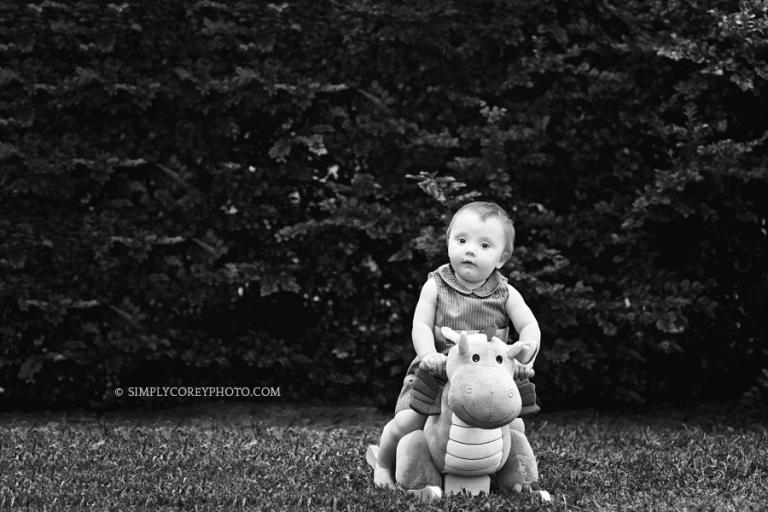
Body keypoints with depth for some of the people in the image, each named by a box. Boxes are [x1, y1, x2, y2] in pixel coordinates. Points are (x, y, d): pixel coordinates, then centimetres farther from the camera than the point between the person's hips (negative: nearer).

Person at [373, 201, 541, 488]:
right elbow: (421, 326, -12)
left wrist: (526, 352, -29)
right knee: (405, 423, -12)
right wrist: (429, 354, -31)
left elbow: (530, 327, -7)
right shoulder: (435, 287, -5)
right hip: (437, 374, -2)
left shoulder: (506, 295, -3)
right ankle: (383, 465, 18)